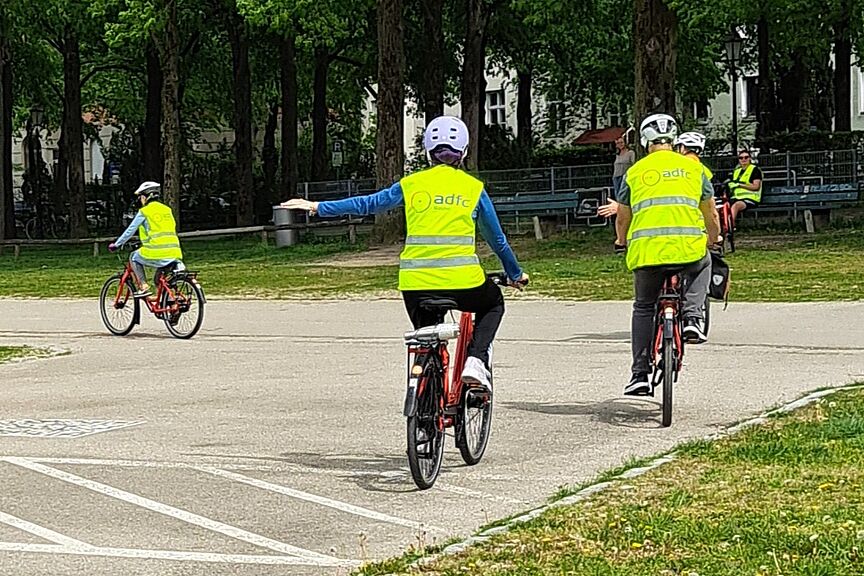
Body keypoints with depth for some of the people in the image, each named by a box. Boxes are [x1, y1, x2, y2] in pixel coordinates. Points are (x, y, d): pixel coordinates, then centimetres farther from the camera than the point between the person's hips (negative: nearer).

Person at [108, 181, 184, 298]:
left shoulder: (144, 212, 2)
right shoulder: (167, 210, 18)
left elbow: (130, 231, 7)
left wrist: (116, 245, 21)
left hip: (156, 254, -5)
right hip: (174, 254, 5)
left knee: (134, 257, 21)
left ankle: (143, 287, 9)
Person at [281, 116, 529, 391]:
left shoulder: (411, 184, 9)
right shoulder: (473, 187, 9)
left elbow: (367, 204, 15)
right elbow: (497, 238, 17)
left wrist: (317, 207, 25)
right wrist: (515, 274, 32)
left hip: (416, 282, 2)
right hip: (462, 279, -1)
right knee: (493, 306, 29)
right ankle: (476, 360, 5)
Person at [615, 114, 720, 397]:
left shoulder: (634, 172, 13)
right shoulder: (693, 168, 14)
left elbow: (622, 220, 20)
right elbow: (712, 219, 20)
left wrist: (625, 245, 41)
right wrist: (711, 243, 40)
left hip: (646, 251, 0)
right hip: (688, 246, 0)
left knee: (643, 308, 20)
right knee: (702, 266, 35)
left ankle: (640, 375, 11)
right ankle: (692, 316, 12)